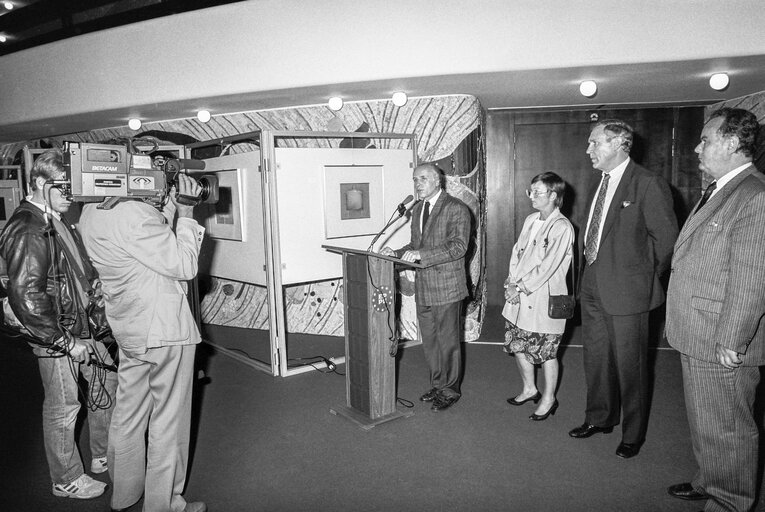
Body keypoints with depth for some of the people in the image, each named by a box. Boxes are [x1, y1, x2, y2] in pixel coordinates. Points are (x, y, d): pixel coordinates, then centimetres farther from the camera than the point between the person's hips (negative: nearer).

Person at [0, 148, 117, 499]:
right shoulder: (28, 231, -22)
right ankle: (67, 481, 28)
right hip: (55, 335, -9)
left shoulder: (56, 221, 7)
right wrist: (66, 342, -23)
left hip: (80, 325, 9)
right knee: (63, 408, 7)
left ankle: (103, 456, 36)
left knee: (108, 380, 18)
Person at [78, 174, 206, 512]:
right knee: (167, 422, 7)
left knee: (128, 416, 21)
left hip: (128, 331, 9)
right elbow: (184, 266, -19)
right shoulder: (132, 214, -25)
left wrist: (170, 211, 2)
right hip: (164, 331, -9)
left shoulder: (90, 213, 4)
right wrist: (185, 215, -12)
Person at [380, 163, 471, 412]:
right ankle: (437, 384, 32)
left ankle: (450, 390, 19)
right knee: (429, 340, 16)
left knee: (448, 340, 4)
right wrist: (397, 253, 2)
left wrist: (420, 254, -28)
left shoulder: (456, 209, -11)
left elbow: (458, 246, -21)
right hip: (423, 287, 8)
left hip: (446, 286, -7)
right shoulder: (417, 209, 15)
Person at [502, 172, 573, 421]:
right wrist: (511, 283, -3)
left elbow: (547, 267, -19)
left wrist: (520, 287, -15)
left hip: (544, 300, -7)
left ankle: (548, 398, 26)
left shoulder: (562, 227, -15)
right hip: (519, 298, 8)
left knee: (546, 352, 6)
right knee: (517, 345, 16)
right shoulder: (530, 220, 9)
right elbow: (517, 252, 10)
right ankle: (530, 389, 37)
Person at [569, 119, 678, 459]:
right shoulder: (599, 184, 11)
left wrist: (646, 278, -4)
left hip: (626, 292, -7)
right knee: (595, 358, 18)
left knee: (630, 366, 6)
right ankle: (600, 418, 37)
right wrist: (587, 275, 8)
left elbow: (666, 238, -11)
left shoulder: (649, 185, -13)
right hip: (592, 289, 8)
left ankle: (633, 434, 25)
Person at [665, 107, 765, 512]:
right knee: (702, 421, 23)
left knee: (726, 428, 7)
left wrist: (731, 342, -20)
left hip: (722, 344, -10)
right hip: (696, 338, 10)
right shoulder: (717, 190, 13)